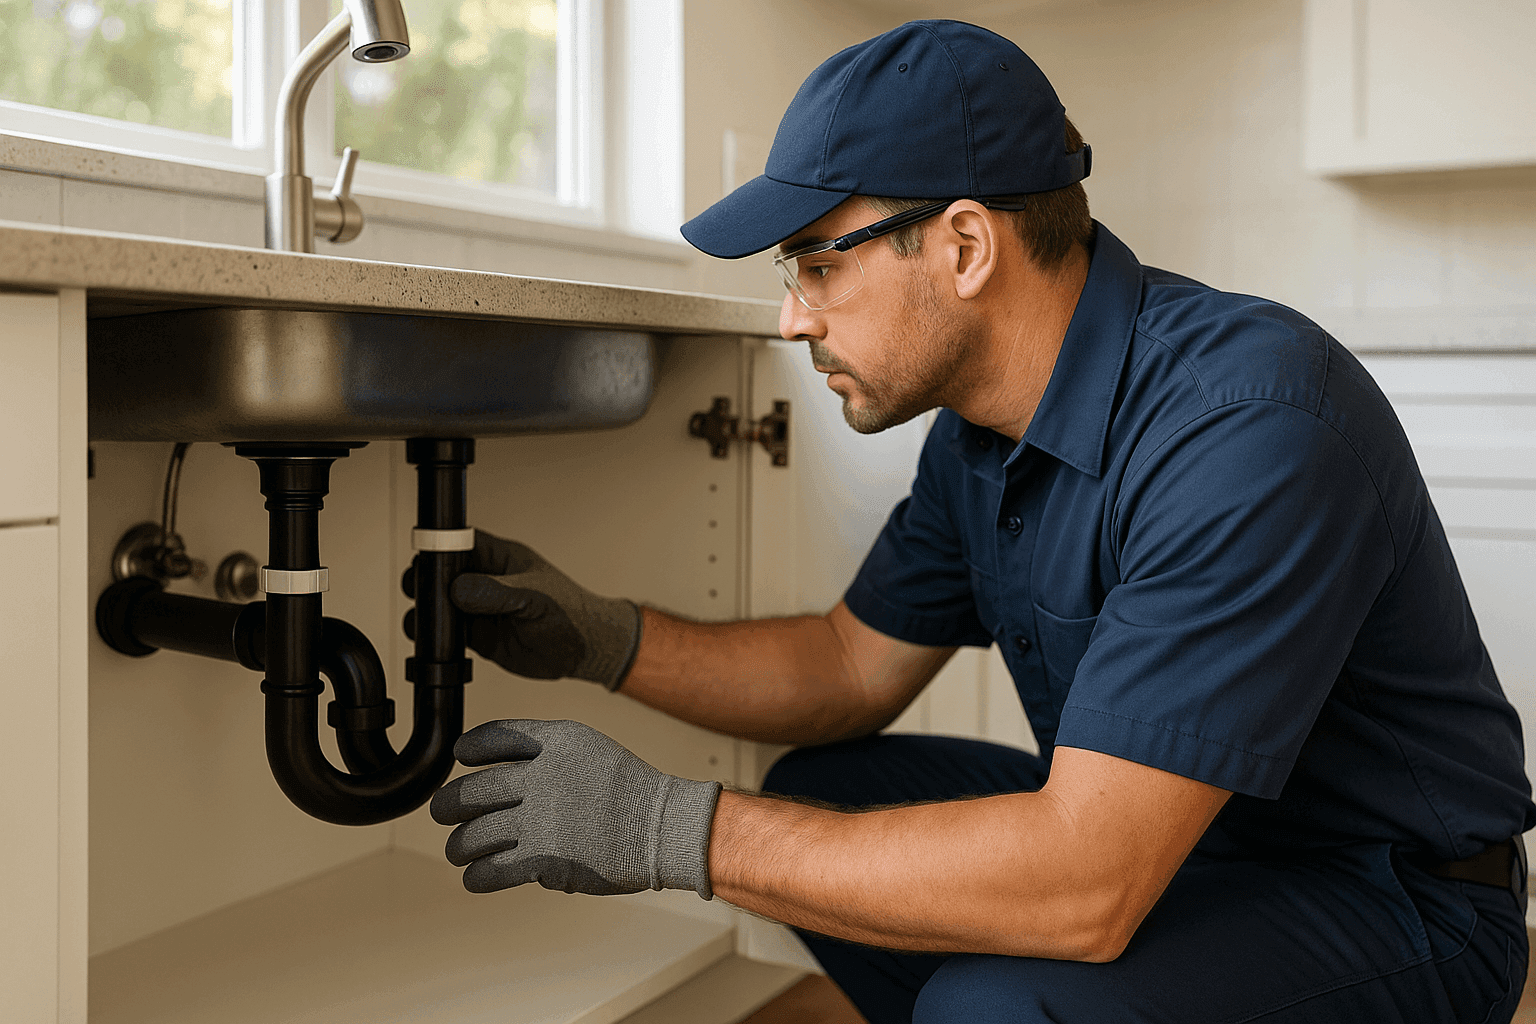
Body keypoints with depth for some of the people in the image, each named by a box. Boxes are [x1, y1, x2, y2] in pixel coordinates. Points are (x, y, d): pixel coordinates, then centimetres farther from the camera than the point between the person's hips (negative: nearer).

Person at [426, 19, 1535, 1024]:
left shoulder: (1249, 423, -31)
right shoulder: (985, 421, -2)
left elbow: (1084, 884, -35)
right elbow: (855, 666, 8)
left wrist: (667, 829, -30)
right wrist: (602, 638, -6)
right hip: (1153, 832, 8)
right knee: (818, 798, 3)